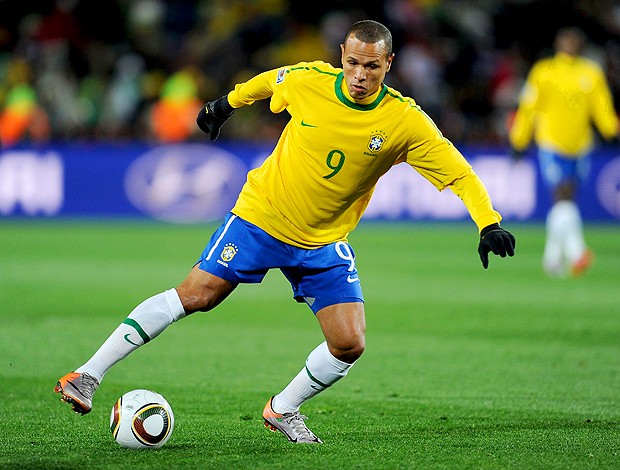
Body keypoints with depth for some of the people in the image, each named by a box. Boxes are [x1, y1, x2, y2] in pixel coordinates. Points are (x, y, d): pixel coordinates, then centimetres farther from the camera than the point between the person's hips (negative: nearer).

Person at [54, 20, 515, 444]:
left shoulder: (405, 121, -17)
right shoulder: (307, 80, -16)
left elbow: (459, 174, -14)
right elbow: (268, 81, 8)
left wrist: (490, 224, -27)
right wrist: (226, 104, 21)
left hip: (326, 243, 1)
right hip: (261, 216, -1)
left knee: (350, 343, -9)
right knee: (195, 295, -10)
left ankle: (283, 409, 19)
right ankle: (89, 375, -4)